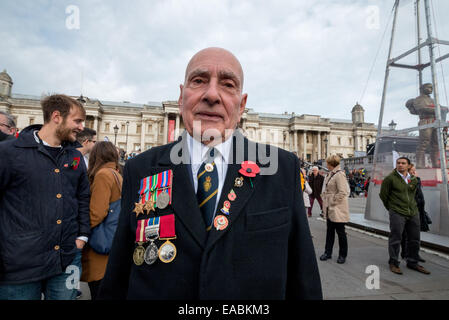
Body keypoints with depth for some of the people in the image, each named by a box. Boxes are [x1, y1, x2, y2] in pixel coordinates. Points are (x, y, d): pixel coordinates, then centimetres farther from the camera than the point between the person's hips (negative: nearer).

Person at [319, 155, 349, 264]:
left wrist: (333, 202, -15)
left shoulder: (339, 174, -17)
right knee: (330, 231, 15)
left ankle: (342, 255, 20)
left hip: (338, 209, -8)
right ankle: (328, 252, 27)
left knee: (340, 232, 5)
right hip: (330, 208, 9)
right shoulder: (330, 174, 11)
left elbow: (342, 192, -21)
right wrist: (325, 199, 11)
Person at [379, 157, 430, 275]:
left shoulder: (414, 180, 9)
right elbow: (383, 194, -1)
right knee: (395, 239, -2)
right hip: (397, 213, -6)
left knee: (414, 240, 13)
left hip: (413, 213, 6)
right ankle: (393, 263, 12)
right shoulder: (390, 178, -8)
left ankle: (412, 263, 29)